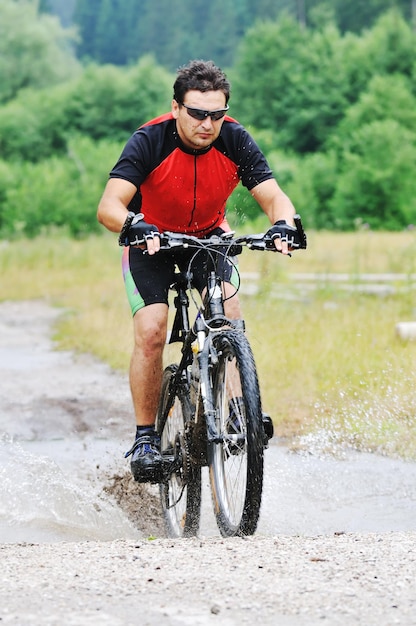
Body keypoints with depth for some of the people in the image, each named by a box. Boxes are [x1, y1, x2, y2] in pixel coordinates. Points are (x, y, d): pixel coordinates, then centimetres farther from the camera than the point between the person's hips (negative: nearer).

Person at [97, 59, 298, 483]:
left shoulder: (235, 140, -21)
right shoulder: (149, 141, -29)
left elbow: (273, 196, -23)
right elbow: (109, 206, -38)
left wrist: (283, 224, -45)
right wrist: (134, 225, -59)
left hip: (209, 235, 2)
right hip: (150, 240, -2)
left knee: (228, 316, -24)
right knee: (151, 332, -18)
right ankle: (145, 437, -7)